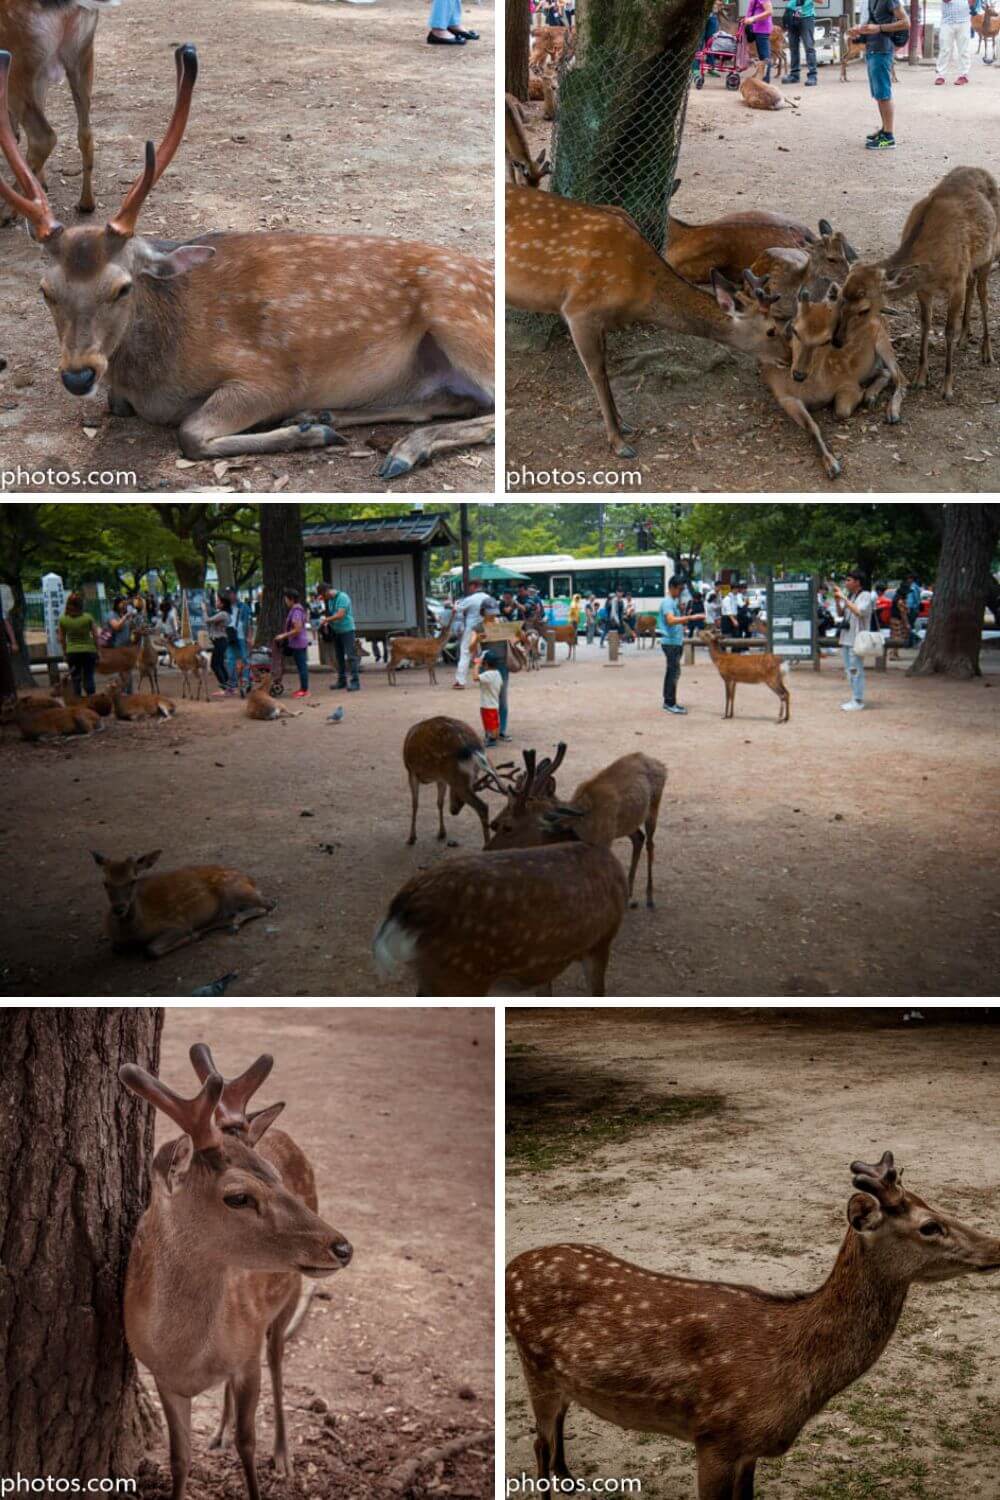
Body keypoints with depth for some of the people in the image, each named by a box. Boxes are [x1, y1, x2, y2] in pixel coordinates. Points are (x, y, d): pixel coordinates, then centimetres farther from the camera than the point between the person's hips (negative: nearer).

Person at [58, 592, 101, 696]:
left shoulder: (63, 619, -4)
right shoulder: (88, 617, -10)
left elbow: (61, 639, 2)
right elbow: (95, 636, -6)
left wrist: (64, 652, 13)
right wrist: (98, 651, 4)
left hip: (72, 652, 1)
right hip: (88, 651, -1)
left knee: (75, 679, 8)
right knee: (88, 678, 5)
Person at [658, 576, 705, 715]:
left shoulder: (676, 601, 16)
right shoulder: (667, 602, -14)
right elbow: (671, 620, -30)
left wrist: (682, 611, 2)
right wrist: (691, 617, -35)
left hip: (677, 641, 10)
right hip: (670, 642, -10)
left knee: (671, 671, 13)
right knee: (674, 672, -10)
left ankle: (668, 701, 19)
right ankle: (671, 703, -8)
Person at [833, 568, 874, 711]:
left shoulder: (865, 596, -9)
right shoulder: (849, 595, 13)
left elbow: (859, 611, -24)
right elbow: (840, 614, 17)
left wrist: (844, 598, -21)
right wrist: (837, 600, 0)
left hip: (857, 639, -8)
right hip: (846, 638, 9)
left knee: (856, 670, -7)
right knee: (849, 670, 13)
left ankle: (858, 701, -2)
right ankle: (854, 699, 21)